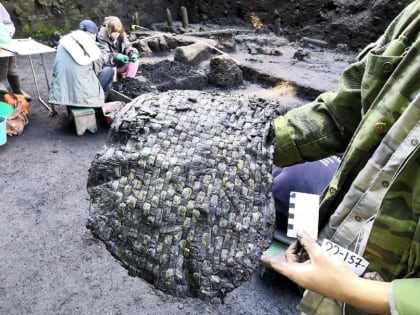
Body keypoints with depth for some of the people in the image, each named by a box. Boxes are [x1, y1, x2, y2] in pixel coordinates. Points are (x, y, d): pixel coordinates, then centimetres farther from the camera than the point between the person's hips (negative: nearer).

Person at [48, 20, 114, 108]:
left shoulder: (64, 41, 10)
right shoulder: (90, 45, -1)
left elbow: (55, 69, 16)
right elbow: (97, 69, 9)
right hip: (82, 95, -6)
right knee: (109, 71, 13)